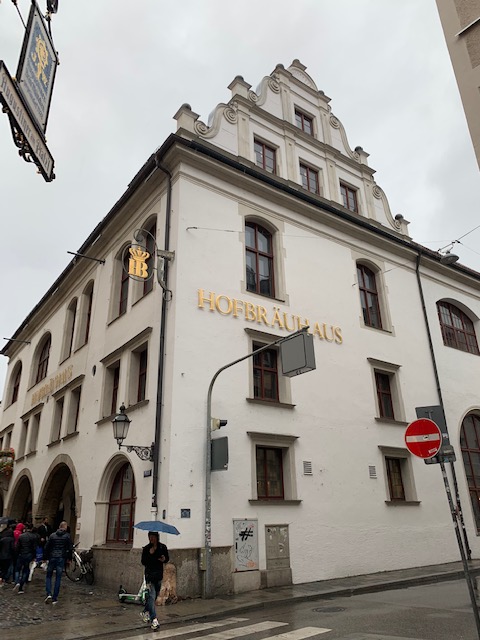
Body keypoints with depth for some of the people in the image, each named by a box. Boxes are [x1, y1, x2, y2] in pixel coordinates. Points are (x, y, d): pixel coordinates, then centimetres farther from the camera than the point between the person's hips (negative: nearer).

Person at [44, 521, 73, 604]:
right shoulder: (67, 536, -2)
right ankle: (55, 598, 7)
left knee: (48, 576, 15)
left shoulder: (52, 535, 3)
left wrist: (45, 557, 10)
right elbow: (70, 548, -3)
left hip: (52, 558, 1)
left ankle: (49, 594, -3)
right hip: (61, 559, -1)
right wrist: (69, 558, 9)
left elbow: (46, 547, 1)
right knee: (58, 578, 6)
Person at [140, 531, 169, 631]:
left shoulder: (163, 547, 0)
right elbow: (143, 562, -7)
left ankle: (145, 612, 39)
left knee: (155, 595, 16)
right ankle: (154, 619, -17)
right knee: (152, 596, -14)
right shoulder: (146, 548, -4)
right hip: (149, 574, -3)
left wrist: (164, 559, -14)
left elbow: (167, 558, 8)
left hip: (159, 574, 3)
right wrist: (150, 554, -21)